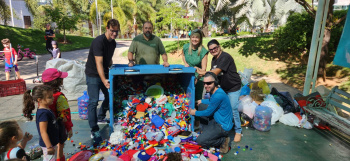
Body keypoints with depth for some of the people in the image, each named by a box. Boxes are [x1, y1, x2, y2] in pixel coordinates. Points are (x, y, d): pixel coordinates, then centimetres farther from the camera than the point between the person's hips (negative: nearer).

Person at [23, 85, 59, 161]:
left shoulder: (47, 109, 3)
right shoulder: (43, 113, -27)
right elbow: (43, 132, -27)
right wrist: (49, 147, -25)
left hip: (52, 142, 10)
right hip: (48, 144, -10)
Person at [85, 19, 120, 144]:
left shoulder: (113, 43, 4)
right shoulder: (99, 41, -22)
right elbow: (99, 62, -30)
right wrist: (104, 80, -38)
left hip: (104, 73, 8)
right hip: (93, 74, -8)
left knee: (110, 96, 16)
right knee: (93, 101, -10)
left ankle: (101, 117, 39)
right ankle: (94, 131, -4)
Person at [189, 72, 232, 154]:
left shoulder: (218, 95, -29)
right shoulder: (215, 91, 0)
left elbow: (208, 112, -17)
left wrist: (195, 113, -2)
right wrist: (201, 101, 27)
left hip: (223, 126, -10)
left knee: (200, 141, -13)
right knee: (201, 106, 13)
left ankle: (223, 140, 0)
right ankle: (205, 131, 19)